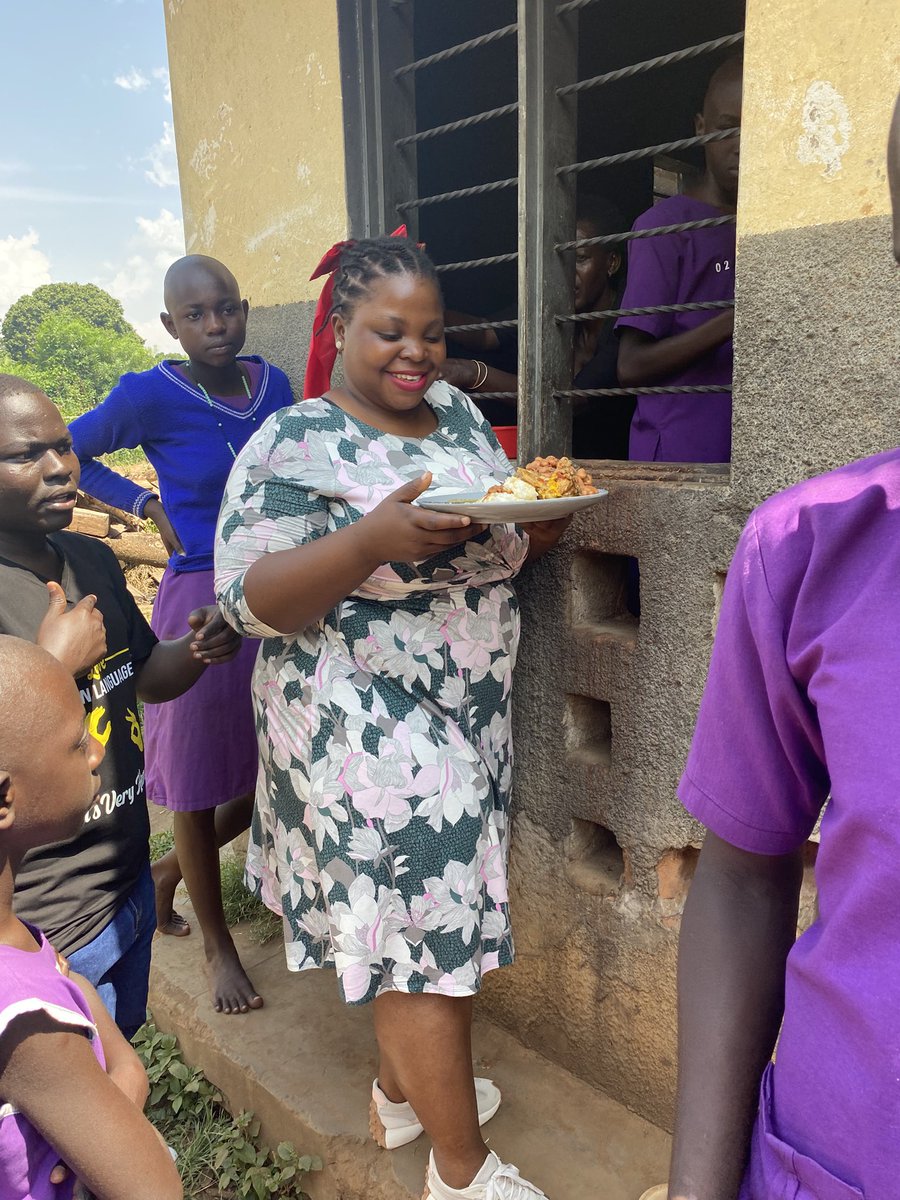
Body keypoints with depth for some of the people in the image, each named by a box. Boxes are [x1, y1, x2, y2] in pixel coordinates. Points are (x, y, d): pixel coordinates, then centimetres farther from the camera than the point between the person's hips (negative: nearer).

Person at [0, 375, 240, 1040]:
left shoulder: (91, 558, 2)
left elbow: (144, 679, 12)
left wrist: (196, 650, -8)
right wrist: (54, 660, -25)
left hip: (131, 880, 7)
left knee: (124, 1062, 27)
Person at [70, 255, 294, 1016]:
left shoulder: (274, 384, 3)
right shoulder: (150, 395, -10)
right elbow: (67, 455, 3)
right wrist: (148, 505, -3)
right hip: (200, 603, -5)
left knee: (267, 775, 15)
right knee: (199, 778, 8)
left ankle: (167, 870, 44)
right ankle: (218, 945, 31)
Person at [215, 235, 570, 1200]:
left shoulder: (458, 413, 10)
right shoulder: (294, 443, -10)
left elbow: (500, 552, 15)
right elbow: (250, 598, -16)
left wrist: (541, 523, -7)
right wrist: (375, 540, -30)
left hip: (467, 713, 7)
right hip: (363, 731, -6)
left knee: (404, 908, 18)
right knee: (422, 921, 0)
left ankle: (399, 1090, 42)